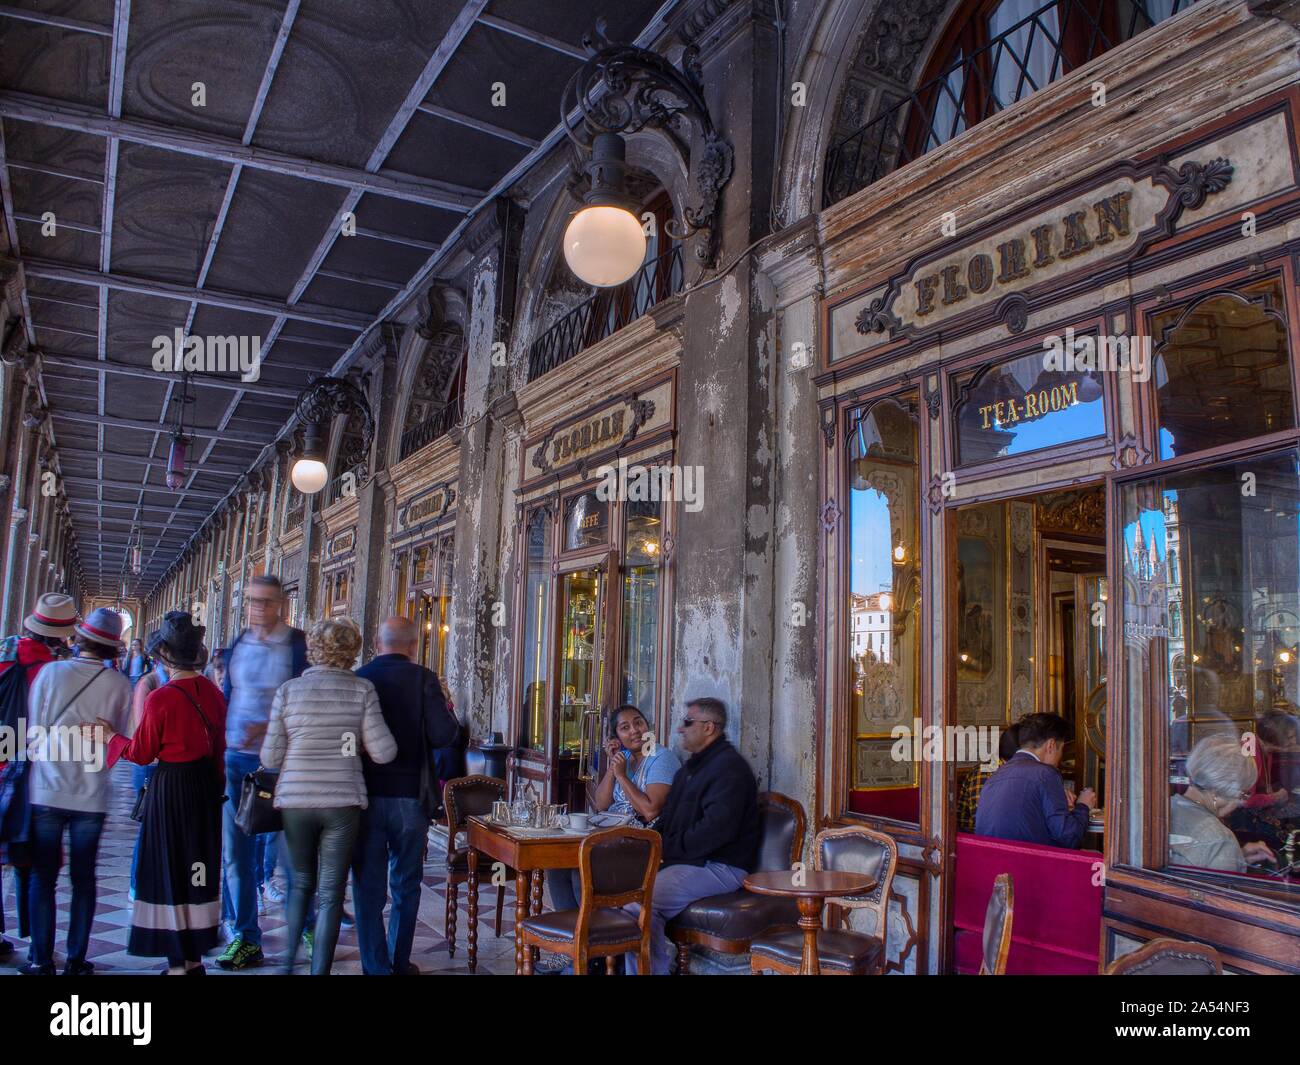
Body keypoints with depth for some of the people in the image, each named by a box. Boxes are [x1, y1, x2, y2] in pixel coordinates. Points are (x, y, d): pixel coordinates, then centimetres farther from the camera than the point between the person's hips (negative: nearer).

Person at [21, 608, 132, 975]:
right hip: (92, 794, 1)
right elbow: (119, 739, 3)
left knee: (43, 876, 10)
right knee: (83, 878, 11)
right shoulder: (120, 685, -7)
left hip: (47, 791, -1)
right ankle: (76, 960, 17)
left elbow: (34, 731, -3)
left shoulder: (51, 672, -9)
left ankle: (41, 960, 13)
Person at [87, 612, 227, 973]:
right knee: (198, 865, 16)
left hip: (170, 789, -6)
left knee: (170, 870, 6)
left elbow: (141, 753, -8)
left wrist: (111, 737, 9)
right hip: (206, 785, 6)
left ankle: (179, 962, 11)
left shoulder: (160, 698, -17)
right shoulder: (212, 692, 0)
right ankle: (196, 956, 26)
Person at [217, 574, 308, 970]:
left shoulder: (299, 645, -6)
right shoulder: (238, 644, 10)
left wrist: (270, 727, -20)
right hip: (235, 759, 5)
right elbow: (227, 697, 16)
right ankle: (246, 936, 18)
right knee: (236, 851, 7)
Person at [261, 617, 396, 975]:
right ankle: (319, 969, 9)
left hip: (295, 801, 2)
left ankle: (289, 961, 22)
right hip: (343, 802, -2)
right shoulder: (362, 689, -6)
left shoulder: (289, 690, -2)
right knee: (331, 893, 7)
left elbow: (271, 757, -1)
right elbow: (383, 752, -8)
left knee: (301, 881, 22)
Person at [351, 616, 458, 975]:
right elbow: (443, 736, -14)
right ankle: (399, 963, 23)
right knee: (406, 884, 14)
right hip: (408, 795, -1)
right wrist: (449, 714, 5)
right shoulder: (423, 679, -9)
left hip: (365, 796, 1)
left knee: (368, 885, 9)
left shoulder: (356, 679, -2)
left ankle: (376, 966, 12)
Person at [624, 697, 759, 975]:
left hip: (719, 866, -10)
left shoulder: (729, 767, -12)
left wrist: (668, 850, -16)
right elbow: (667, 817, 25)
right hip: (682, 860, 10)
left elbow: (716, 830, -23)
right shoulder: (691, 766, 20)